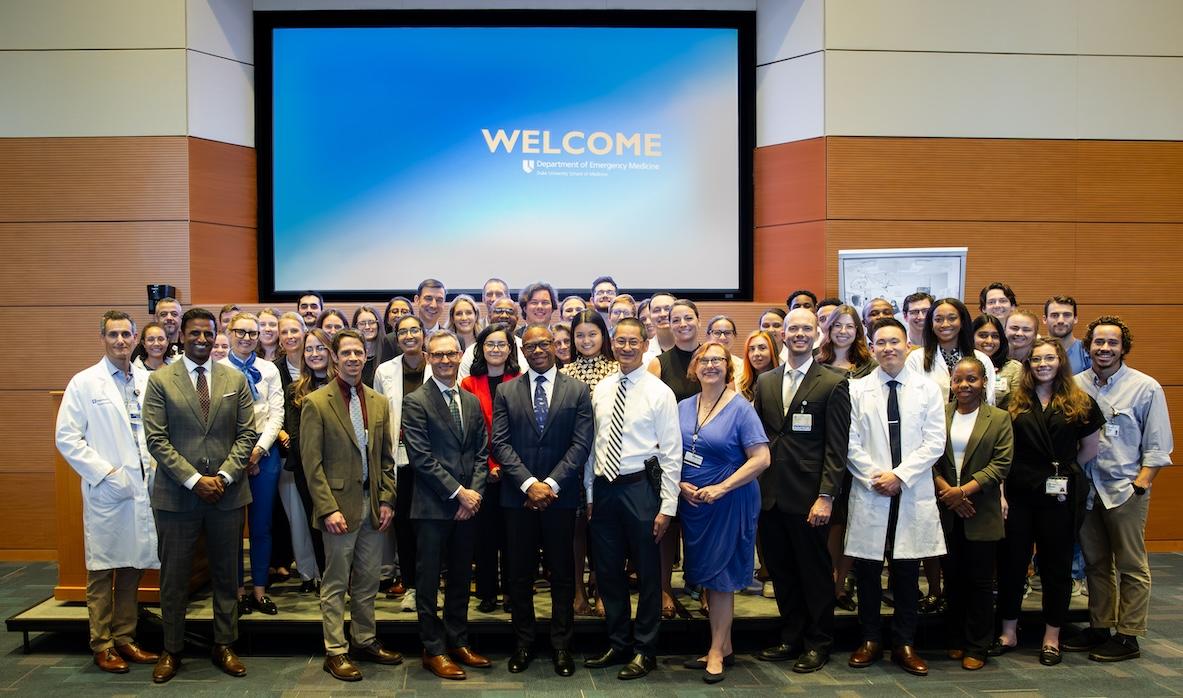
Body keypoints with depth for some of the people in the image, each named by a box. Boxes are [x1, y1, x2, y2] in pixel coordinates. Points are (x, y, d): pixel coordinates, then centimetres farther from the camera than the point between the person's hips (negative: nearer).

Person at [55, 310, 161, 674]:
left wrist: (155, 467, -1)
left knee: (132, 569, 10)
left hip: (143, 489, 3)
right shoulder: (84, 383, -1)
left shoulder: (148, 381, 8)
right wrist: (105, 473, -11)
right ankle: (102, 645, 16)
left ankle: (124, 639, 22)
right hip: (105, 492, -3)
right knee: (102, 572, 4)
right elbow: (66, 437, -5)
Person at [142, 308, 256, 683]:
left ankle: (224, 646, 24)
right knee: (173, 577, 8)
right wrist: (194, 480, -14)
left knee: (226, 575, 10)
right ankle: (172, 650, 24)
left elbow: (247, 434, 3)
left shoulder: (236, 380, 5)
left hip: (227, 494, 2)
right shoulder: (160, 381, -1)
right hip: (176, 495, -1)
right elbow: (156, 439, -6)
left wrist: (224, 476, -10)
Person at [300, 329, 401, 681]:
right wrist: (328, 509, -15)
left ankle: (364, 641, 29)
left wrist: (386, 500, 4)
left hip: (373, 505, 5)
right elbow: (312, 463, -9)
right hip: (340, 505, -5)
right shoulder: (316, 403, -7)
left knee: (367, 582, 14)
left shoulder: (379, 403, 8)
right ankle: (335, 651, 17)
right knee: (336, 584, 6)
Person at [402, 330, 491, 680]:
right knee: (429, 580, 5)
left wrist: (474, 492, -4)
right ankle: (434, 650, 17)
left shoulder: (472, 401, 11)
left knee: (461, 578, 15)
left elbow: (481, 452, 10)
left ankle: (458, 642, 28)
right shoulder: (415, 402, -7)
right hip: (433, 507, -5)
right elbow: (422, 457, -13)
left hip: (468, 505, 6)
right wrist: (458, 492, -14)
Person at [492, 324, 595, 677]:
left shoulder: (578, 390, 2)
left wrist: (551, 484, -13)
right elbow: (500, 443, -2)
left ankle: (562, 645, 21)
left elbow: (582, 443, -5)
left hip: (560, 494, -1)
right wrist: (529, 483, -13)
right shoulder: (506, 392, 5)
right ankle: (523, 643, 23)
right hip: (518, 496, 1)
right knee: (520, 573, 9)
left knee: (562, 573, 8)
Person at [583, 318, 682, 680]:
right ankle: (618, 644, 31)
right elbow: (593, 445, 10)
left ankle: (645, 651, 23)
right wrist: (589, 494, 9)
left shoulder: (659, 392, -7)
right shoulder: (601, 389, 7)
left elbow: (672, 453, -8)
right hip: (603, 488, 5)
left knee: (647, 574, 7)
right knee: (607, 572, 14)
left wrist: (667, 507, -11)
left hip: (640, 488, -4)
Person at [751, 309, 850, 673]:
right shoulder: (765, 382, 10)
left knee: (815, 571, 8)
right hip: (771, 494, 5)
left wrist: (826, 496, -13)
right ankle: (791, 638, 28)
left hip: (808, 496, -4)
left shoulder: (833, 383, -4)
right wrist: (756, 487, 6)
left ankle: (818, 643, 24)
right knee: (781, 572, 13)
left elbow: (836, 447, -8)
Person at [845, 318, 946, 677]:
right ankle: (870, 640, 20)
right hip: (870, 492, 0)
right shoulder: (857, 389, 3)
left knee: (907, 572, 8)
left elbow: (935, 442, -2)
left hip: (913, 494, 0)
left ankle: (905, 645, 21)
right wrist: (874, 477, -10)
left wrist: (899, 475, -10)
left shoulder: (928, 389, 4)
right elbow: (852, 442, 1)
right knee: (867, 570, 5)